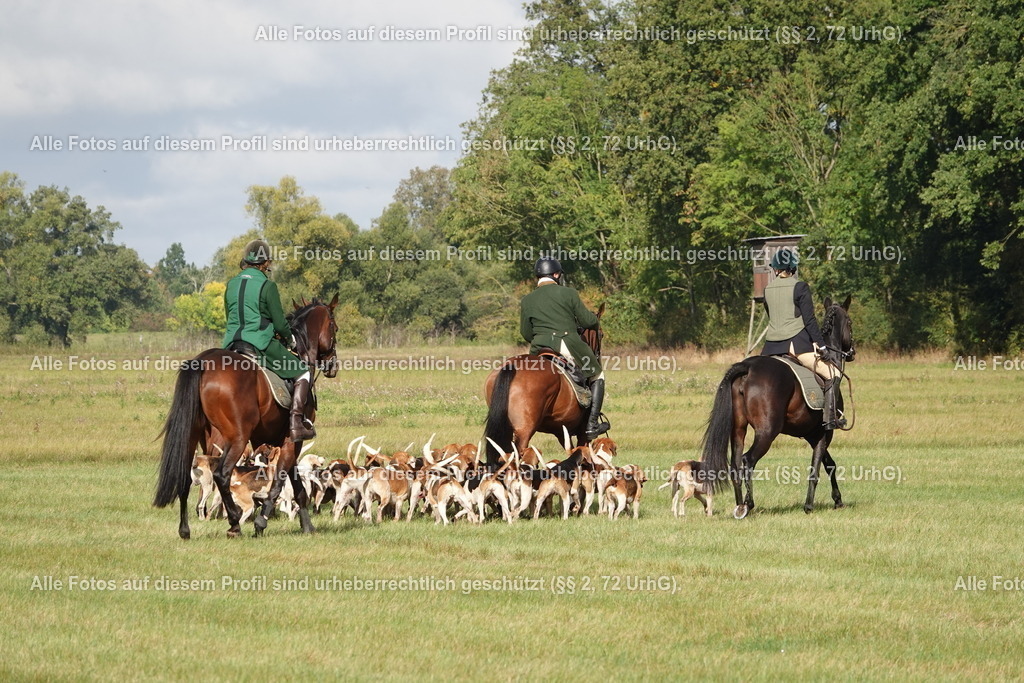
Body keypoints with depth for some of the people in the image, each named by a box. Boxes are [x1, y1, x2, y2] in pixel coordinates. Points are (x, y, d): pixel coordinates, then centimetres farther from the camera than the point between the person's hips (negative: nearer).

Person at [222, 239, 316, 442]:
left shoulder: (232, 284, 9)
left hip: (232, 345, 6)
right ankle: (296, 423, -4)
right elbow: (280, 323, -8)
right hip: (260, 345, -6)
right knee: (302, 372, 8)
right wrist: (290, 338, 15)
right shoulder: (267, 286, -9)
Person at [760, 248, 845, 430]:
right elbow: (809, 319, -8)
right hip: (796, 342, -5)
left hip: (771, 346, 5)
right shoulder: (800, 287, -4)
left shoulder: (768, 289, 13)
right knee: (832, 375, -1)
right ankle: (830, 417, -12)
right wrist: (820, 344, -5)